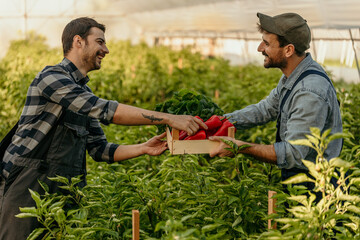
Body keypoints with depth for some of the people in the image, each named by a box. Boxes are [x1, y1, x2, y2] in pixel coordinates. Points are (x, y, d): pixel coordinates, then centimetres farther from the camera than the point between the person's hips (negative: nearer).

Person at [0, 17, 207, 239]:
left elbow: (99, 150, 14)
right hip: (26, 188, -8)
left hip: (61, 191, 8)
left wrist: (143, 148, -2)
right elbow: (106, 110, -23)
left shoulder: (84, 93, 17)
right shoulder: (52, 77, -12)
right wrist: (168, 118, -23)